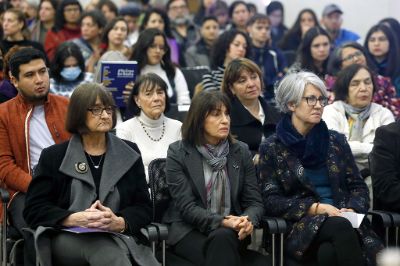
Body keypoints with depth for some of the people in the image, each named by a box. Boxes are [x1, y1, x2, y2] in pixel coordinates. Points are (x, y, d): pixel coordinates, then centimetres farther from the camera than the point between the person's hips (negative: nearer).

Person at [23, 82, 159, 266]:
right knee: (108, 251, -37)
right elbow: (34, 210, 5)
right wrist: (75, 219, -13)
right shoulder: (54, 156, 12)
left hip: (118, 236, 2)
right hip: (68, 238, -1)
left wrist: (119, 223, -12)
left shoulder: (129, 153, 17)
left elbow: (143, 208, 12)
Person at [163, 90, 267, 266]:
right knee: (221, 240, -35)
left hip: (232, 231, 3)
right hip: (189, 230, -3)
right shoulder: (178, 153, -2)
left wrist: (248, 221, -19)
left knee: (223, 238, -34)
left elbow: (254, 201, 5)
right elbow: (186, 206, -10)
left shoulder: (241, 151, 8)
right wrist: (223, 221, -26)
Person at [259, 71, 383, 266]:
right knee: (340, 227, -35)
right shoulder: (272, 148, 7)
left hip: (343, 220, 1)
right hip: (302, 229, -1)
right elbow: (271, 200, 1)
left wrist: (352, 209, -6)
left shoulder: (336, 141, 17)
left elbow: (358, 186, 17)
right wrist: (315, 208, -11)